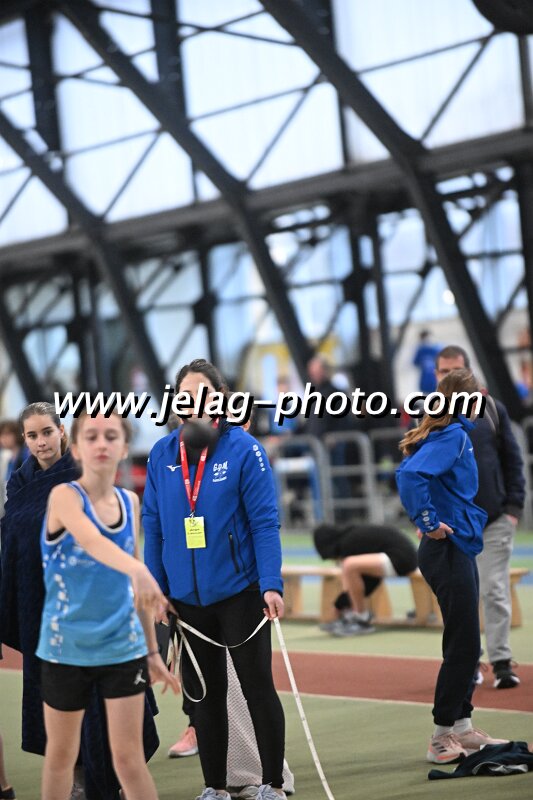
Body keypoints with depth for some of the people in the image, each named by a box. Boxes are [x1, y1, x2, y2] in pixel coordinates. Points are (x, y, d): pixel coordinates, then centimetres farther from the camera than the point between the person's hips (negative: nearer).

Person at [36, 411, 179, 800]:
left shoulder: (130, 502, 3)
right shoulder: (64, 496, -14)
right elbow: (91, 541, -36)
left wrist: (152, 650, 13)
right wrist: (139, 571, -54)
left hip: (124, 647, 3)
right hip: (66, 647, -3)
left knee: (130, 759, 2)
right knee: (61, 756, 12)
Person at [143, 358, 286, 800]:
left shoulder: (243, 449, -10)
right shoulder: (162, 455, 1)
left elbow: (265, 522, -12)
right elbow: (153, 526, 6)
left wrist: (271, 585, -19)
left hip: (239, 592, -4)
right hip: (186, 597, 4)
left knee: (257, 686, 5)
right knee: (204, 693, 12)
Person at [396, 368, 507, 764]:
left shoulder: (452, 434, 12)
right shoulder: (454, 435, -15)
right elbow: (410, 475, -29)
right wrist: (429, 523, -21)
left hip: (458, 550, 9)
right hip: (449, 550, -9)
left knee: (465, 644, 16)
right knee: (464, 645, -4)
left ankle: (462, 727, 24)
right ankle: (442, 738, 1)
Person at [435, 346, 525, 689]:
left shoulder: (492, 409, 4)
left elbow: (513, 459, 5)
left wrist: (514, 506, -2)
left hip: (495, 520, -1)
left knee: (495, 591, -5)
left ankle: (502, 662, 0)